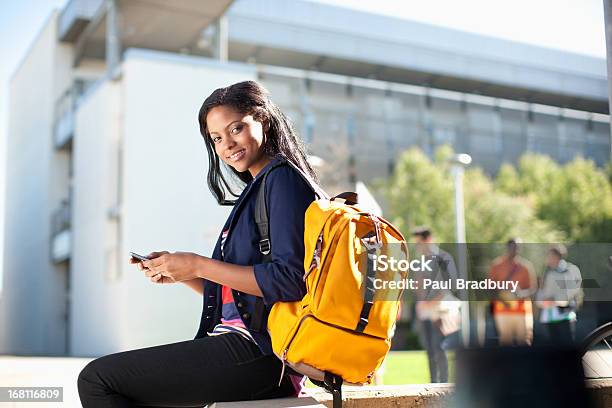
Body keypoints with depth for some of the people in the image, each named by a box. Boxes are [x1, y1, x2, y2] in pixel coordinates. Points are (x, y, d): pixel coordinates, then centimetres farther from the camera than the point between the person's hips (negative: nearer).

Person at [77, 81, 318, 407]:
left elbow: (290, 280, -20)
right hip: (242, 340, 10)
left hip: (259, 354, -10)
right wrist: (182, 273, 6)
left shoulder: (282, 178, -7)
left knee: (96, 380, -9)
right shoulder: (258, 188, 21)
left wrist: (200, 266, -14)